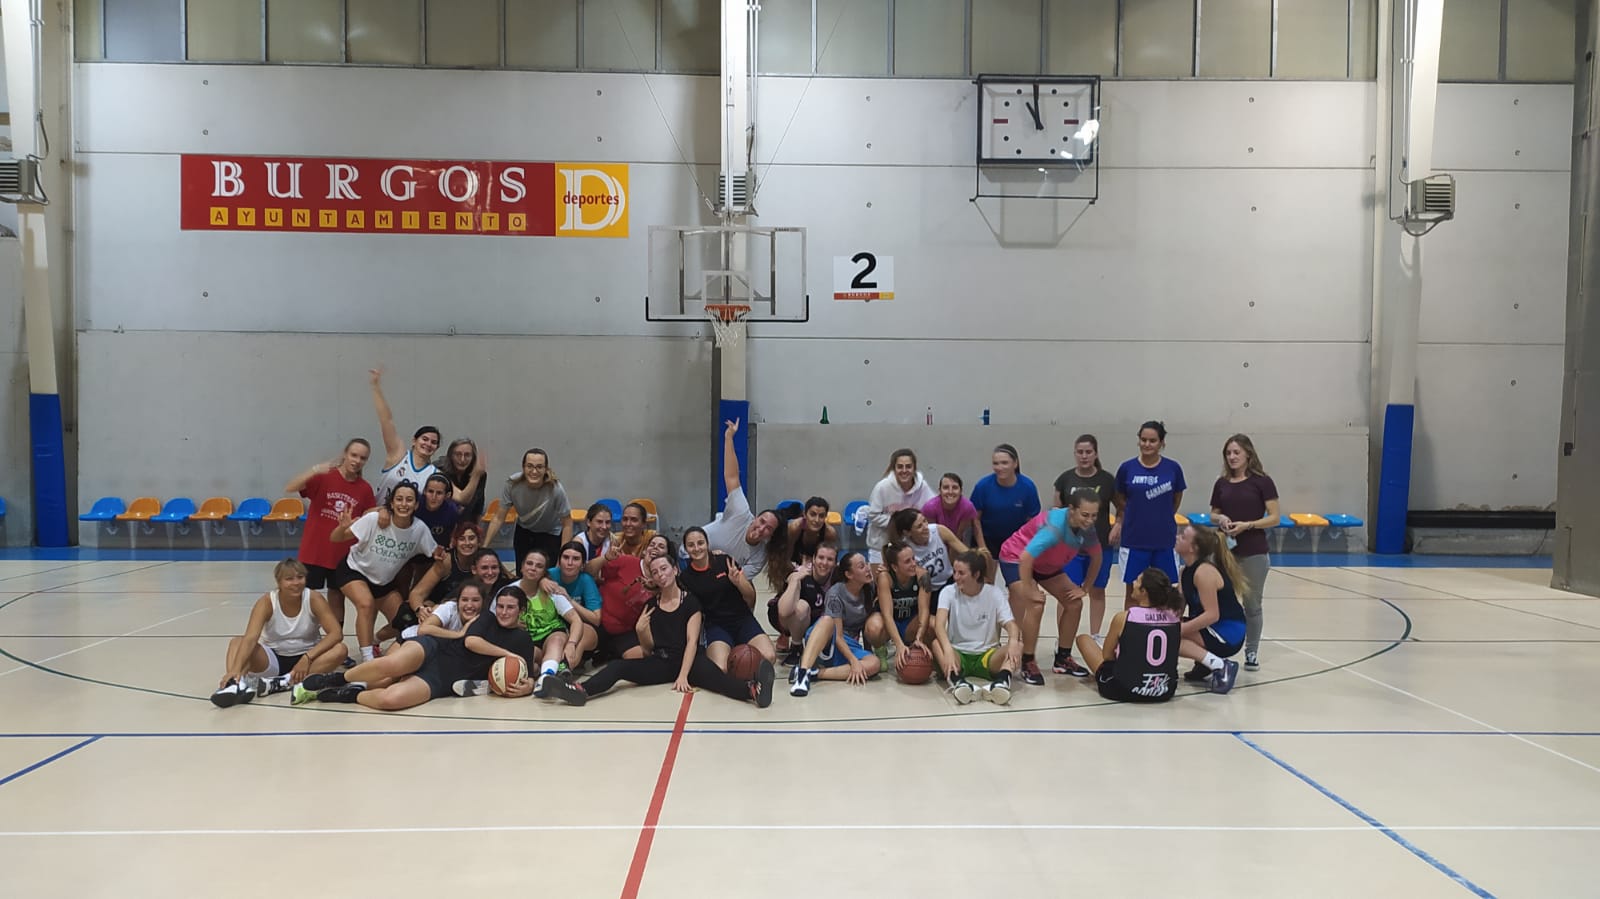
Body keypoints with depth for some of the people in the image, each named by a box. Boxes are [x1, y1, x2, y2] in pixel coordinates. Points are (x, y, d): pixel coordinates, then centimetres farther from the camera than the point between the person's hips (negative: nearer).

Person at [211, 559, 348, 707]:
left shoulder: (314, 599, -14)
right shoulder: (267, 602, -16)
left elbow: (337, 633, -20)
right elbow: (250, 638, -30)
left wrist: (307, 657, -31)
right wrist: (236, 669, -47)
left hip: (306, 658, 0)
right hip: (273, 659, 0)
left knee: (339, 650, -30)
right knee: (237, 642, -24)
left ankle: (281, 683, -36)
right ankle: (236, 684, -52)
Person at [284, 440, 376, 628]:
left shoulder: (365, 489, 0)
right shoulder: (324, 477, -8)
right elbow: (289, 488, -20)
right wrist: (314, 470, -32)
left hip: (343, 555, 2)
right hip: (313, 551, -2)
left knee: (337, 599, 12)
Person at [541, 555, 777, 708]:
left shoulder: (690, 602, 3)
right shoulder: (651, 605, 14)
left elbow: (692, 641, -8)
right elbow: (649, 650, 14)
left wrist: (683, 676, -21)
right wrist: (641, 631, -8)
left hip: (687, 660, -4)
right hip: (660, 662, 4)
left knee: (712, 674, -36)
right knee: (617, 666, -21)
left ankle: (753, 690, -64)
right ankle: (581, 691, -47)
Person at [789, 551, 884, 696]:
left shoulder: (869, 591, 2)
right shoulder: (836, 593, -14)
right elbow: (837, 636, -19)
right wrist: (854, 661, -29)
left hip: (850, 648, 5)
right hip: (826, 643, -5)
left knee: (875, 664, -29)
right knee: (827, 620, -39)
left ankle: (815, 674, -32)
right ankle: (803, 671, -53)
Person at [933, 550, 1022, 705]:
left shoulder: (995, 593, 0)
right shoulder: (948, 592, -3)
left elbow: (1010, 623, -12)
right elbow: (939, 623, -20)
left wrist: (1013, 641, -37)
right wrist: (948, 649, -40)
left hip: (987, 655, 1)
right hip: (958, 654, 0)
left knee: (1018, 645, -27)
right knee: (937, 644, -32)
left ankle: (1002, 681, -53)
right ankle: (957, 681, -55)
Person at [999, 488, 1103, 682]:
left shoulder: (1087, 529, -16)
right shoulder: (1055, 526, -38)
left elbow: (1096, 558, 3)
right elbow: (1025, 557, -42)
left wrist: (1084, 588, 1)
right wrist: (1029, 591, -32)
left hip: (1046, 564, 8)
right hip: (1016, 559, -8)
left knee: (1074, 603, 3)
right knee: (1036, 605, -26)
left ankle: (1063, 658, 17)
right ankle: (1027, 663, -10)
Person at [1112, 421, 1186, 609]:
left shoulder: (1173, 468, -3)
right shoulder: (1127, 468, -4)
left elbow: (1177, 499, 11)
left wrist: (1161, 518, 11)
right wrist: (1121, 521, -5)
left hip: (1164, 540, 0)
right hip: (1133, 540, 0)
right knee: (1132, 591, 7)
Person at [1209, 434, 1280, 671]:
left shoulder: (1262, 481, -5)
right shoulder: (1222, 483, 7)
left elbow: (1274, 518, -7)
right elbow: (1213, 515, 15)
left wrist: (1247, 524, -19)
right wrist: (1221, 519, -8)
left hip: (1254, 553, -3)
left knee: (1252, 604, 6)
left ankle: (1252, 653, 18)